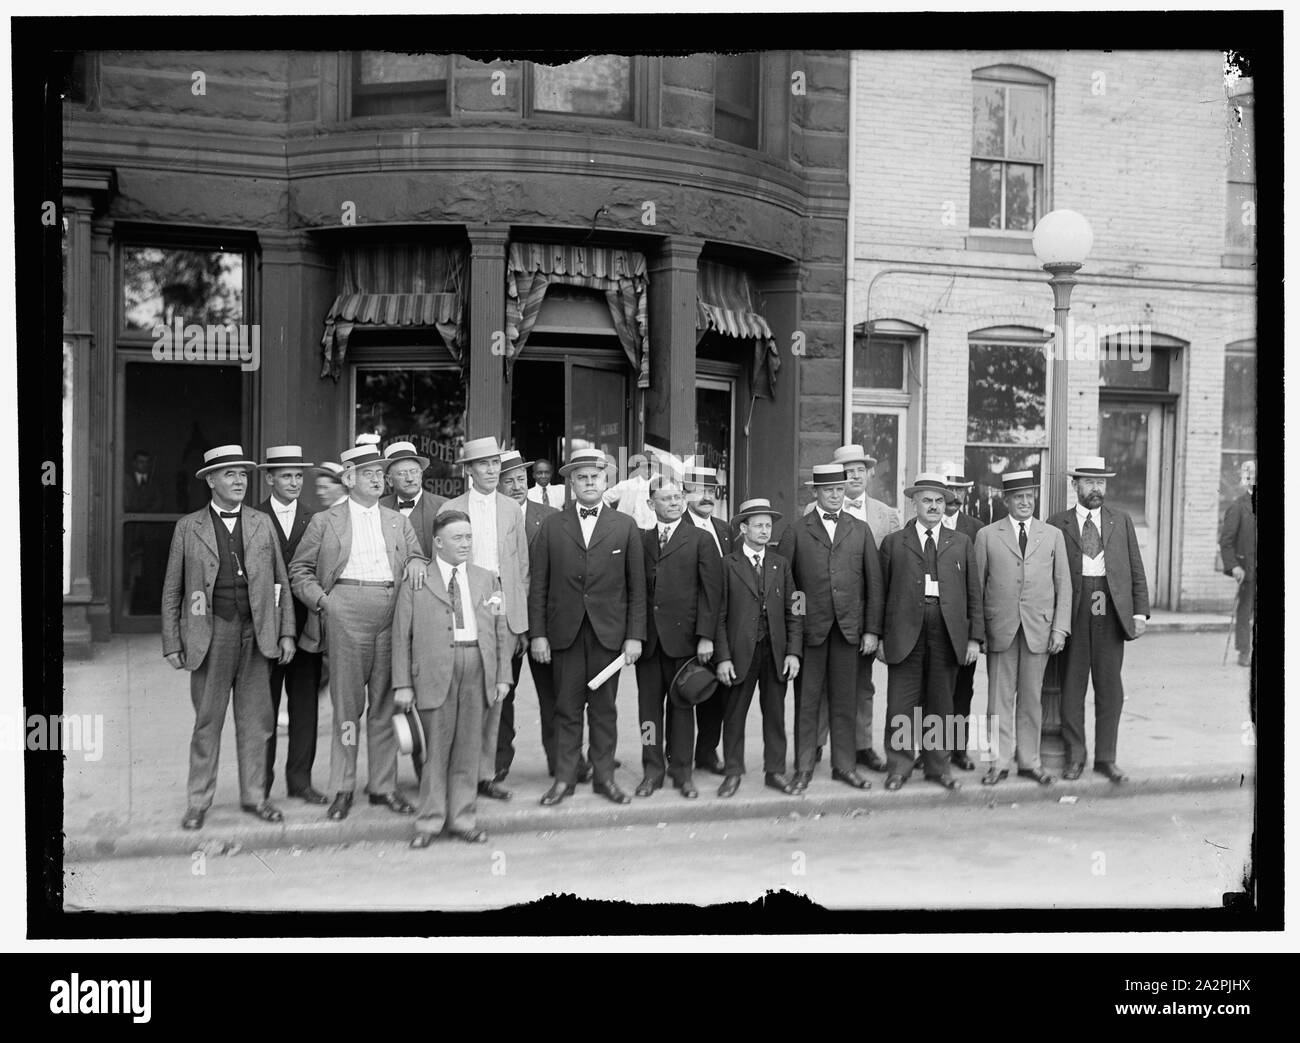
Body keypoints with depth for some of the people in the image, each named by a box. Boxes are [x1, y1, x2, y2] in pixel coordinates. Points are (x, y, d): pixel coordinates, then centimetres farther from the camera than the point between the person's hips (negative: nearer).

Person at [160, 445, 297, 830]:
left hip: (257, 634, 2)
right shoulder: (188, 527, 5)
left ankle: (254, 795, 19)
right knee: (207, 721, 5)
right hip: (211, 634, -2)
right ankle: (199, 801, 17)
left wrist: (287, 632, 4)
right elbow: (172, 591, 6)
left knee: (255, 719, 7)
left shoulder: (262, 523, 10)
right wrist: (172, 645, 0)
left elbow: (281, 581, 10)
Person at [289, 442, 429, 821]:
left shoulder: (398, 521, 18)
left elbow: (417, 556, 22)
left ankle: (383, 785, 16)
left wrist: (417, 562, -2)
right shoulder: (324, 521, 8)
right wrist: (322, 600, -5)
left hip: (392, 612, 3)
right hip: (346, 611, -3)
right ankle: (342, 788, 11)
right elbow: (299, 570, 9)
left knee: (385, 703, 7)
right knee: (347, 702, 0)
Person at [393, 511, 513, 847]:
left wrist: (503, 676, 7)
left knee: (469, 746, 7)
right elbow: (401, 635, 3)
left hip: (478, 667, 3)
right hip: (435, 668, -3)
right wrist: (402, 683, -3)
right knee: (436, 746, 1)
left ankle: (462, 817, 18)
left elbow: (501, 630, 14)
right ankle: (430, 821, 13)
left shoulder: (487, 579, 15)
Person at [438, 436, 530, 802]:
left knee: (494, 693, 5)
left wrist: (522, 623, 7)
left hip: (502, 611, 2)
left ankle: (485, 773, 14)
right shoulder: (450, 509, 4)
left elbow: (522, 568, 12)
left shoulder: (512, 510, 12)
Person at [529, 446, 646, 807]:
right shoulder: (552, 526, 5)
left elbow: (636, 586, 4)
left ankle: (604, 776, 18)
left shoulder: (625, 526, 5)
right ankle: (564, 778, 15)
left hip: (608, 631, 0)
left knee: (603, 707, 7)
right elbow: (538, 584, 4)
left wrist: (635, 635, -2)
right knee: (567, 708, 5)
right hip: (565, 631, 0)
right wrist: (538, 634, -2)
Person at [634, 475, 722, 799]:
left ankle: (682, 770, 17)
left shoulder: (700, 540, 4)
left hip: (683, 635, -2)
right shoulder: (640, 539, 10)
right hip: (647, 637, 2)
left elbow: (710, 590, -2)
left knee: (682, 704, 6)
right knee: (648, 704, 6)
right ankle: (652, 769, 17)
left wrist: (706, 635, -9)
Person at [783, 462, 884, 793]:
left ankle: (844, 765, 19)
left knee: (845, 701, 8)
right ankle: (804, 768, 13)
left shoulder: (860, 530, 10)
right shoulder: (796, 530, 2)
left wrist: (872, 629, 2)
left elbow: (874, 583, 8)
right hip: (810, 627, -2)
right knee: (806, 701, 4)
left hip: (849, 627, 2)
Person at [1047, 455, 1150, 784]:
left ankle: (1106, 758, 17)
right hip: (1073, 613, -2)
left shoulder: (1122, 521, 12)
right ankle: (1075, 756, 16)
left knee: (1110, 688, 6)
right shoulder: (1057, 524, 4)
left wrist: (1140, 612, 1)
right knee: (1072, 686, 4)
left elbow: (1136, 571, 10)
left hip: (1111, 612, 2)